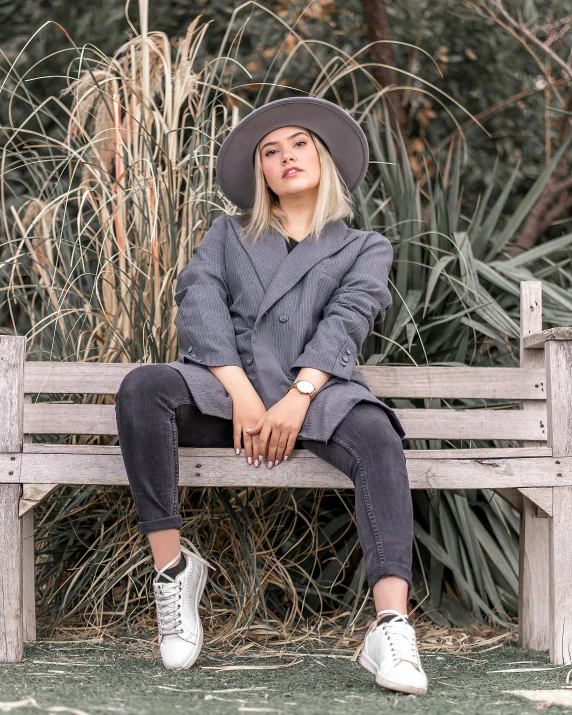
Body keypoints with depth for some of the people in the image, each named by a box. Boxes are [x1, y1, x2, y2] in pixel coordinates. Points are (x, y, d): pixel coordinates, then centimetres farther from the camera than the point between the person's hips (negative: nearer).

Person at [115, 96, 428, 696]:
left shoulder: (363, 248, 22)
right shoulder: (228, 235, 25)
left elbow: (346, 322, 2)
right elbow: (198, 305, 6)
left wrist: (297, 398, -17)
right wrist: (242, 393, -13)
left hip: (316, 389, -1)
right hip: (225, 385, 1)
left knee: (375, 437, -35)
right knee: (141, 389, -31)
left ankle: (390, 629, -46)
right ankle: (172, 567, -23)